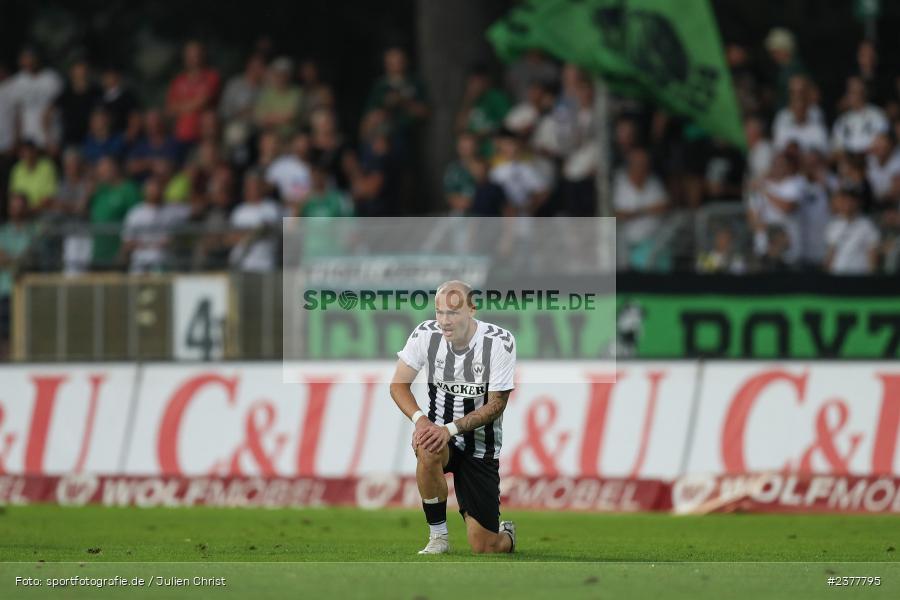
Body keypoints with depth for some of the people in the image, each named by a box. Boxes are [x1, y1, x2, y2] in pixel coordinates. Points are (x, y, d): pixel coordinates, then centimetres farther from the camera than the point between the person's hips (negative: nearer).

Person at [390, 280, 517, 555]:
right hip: (441, 432, 1)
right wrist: (420, 418, -25)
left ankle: (506, 535, 36)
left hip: (481, 447, -1)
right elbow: (398, 384, -5)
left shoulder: (500, 341, -16)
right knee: (428, 450, -39)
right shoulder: (426, 334, -10)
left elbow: (497, 404, -15)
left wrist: (451, 429, -27)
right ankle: (438, 539, -18)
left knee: (483, 548, -6)